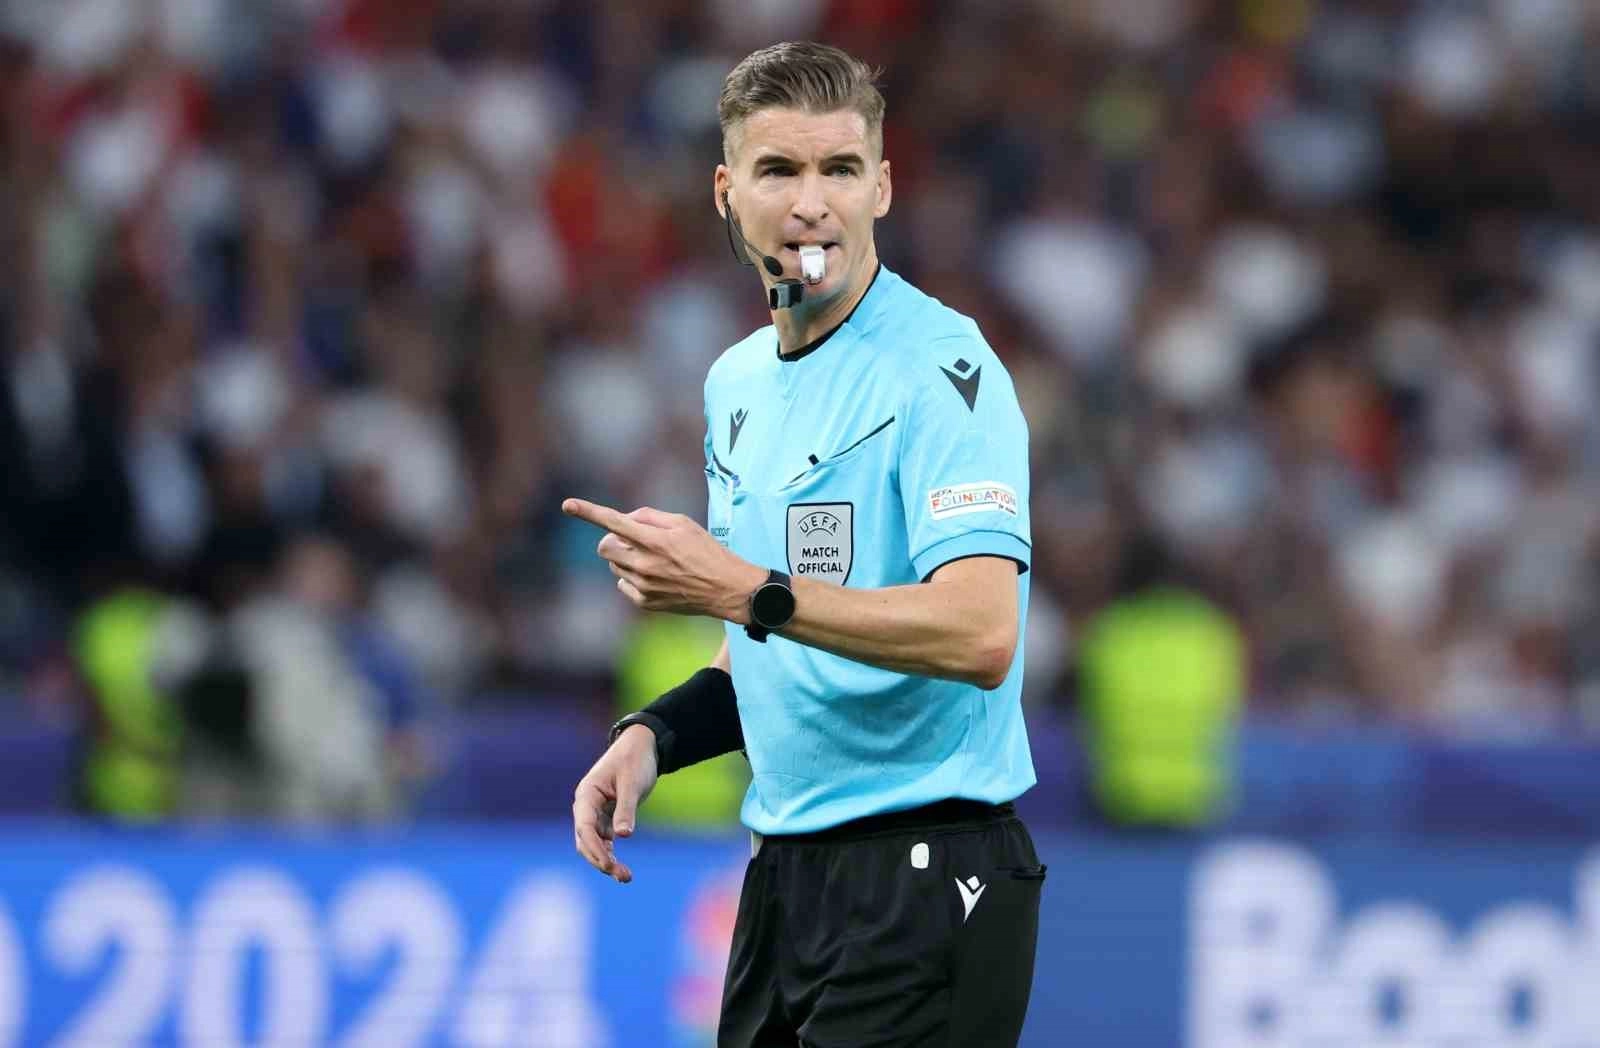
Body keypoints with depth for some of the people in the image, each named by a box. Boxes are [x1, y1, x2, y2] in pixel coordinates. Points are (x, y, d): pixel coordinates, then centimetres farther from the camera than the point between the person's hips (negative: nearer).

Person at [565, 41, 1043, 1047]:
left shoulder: (941, 368, -13)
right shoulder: (737, 381, 14)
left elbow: (981, 635, -25)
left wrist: (743, 591, -25)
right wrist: (654, 736, 7)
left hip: (923, 879, -8)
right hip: (782, 876, 8)